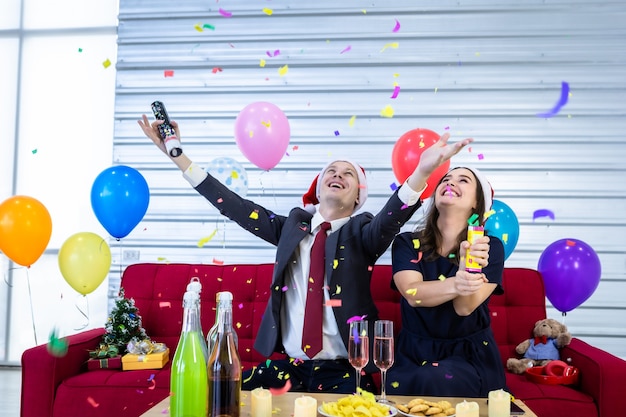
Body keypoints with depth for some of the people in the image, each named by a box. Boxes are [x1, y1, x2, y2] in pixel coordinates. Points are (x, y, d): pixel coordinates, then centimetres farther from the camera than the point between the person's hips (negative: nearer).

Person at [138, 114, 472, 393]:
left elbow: (391, 217, -21)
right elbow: (234, 206, 5)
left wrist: (423, 171, -42)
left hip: (342, 370, -3)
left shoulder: (360, 233, 0)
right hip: (289, 364, 3)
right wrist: (175, 153, 1)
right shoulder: (293, 226, 9)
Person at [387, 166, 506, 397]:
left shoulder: (490, 247, -6)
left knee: (432, 383, -32)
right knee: (397, 394, -28)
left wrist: (467, 267, -39)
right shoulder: (407, 243, -2)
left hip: (470, 354, -1)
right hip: (414, 351, 1)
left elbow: (464, 307, -18)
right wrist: (455, 284, -41)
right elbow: (413, 293, -20)